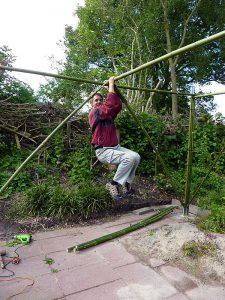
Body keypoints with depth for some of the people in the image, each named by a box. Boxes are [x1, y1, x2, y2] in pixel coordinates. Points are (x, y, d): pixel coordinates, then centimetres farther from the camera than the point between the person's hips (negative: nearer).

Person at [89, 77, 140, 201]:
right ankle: (113, 184, -10)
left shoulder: (109, 114, 17)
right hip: (103, 150, -8)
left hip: (115, 147, 8)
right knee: (129, 158, -27)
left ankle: (126, 184, 4)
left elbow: (118, 105, 1)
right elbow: (110, 104, -19)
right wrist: (111, 84, -12)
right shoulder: (93, 113, -7)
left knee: (136, 157, -12)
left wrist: (112, 88, 1)